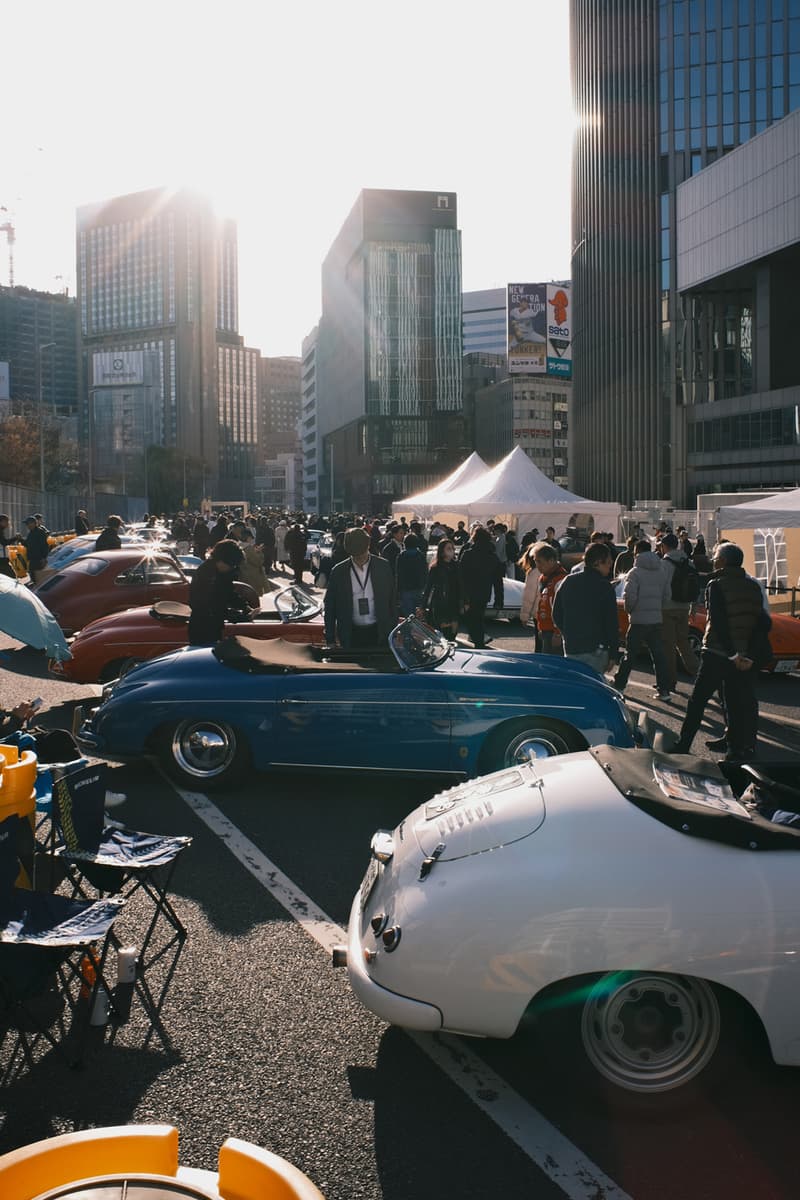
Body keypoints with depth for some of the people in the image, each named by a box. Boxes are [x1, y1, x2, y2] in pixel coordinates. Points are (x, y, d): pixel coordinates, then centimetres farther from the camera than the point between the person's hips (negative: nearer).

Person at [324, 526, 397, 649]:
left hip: (379, 634, 0)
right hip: (352, 634, 0)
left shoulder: (383, 567, 0)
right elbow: (330, 607, 4)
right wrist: (330, 640, 3)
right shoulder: (338, 572, -1)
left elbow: (392, 602, 7)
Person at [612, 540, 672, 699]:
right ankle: (663, 690, 5)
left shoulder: (635, 572, -10)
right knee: (658, 655, 6)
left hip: (639, 620, -5)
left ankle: (619, 684, 12)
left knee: (630, 654, 4)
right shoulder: (661, 571, 9)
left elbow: (629, 595, -18)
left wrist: (629, 610, -1)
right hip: (656, 619, 5)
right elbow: (666, 595, 10)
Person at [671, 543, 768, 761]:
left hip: (717, 654, -5)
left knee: (698, 702, 5)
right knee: (737, 705, 11)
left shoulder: (716, 585, -11)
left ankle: (682, 746, 7)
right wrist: (748, 652, 3)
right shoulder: (753, 587, 7)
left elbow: (719, 622, -20)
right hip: (745, 656, 5)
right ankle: (736, 751, 12)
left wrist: (732, 652, -22)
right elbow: (763, 623, 5)